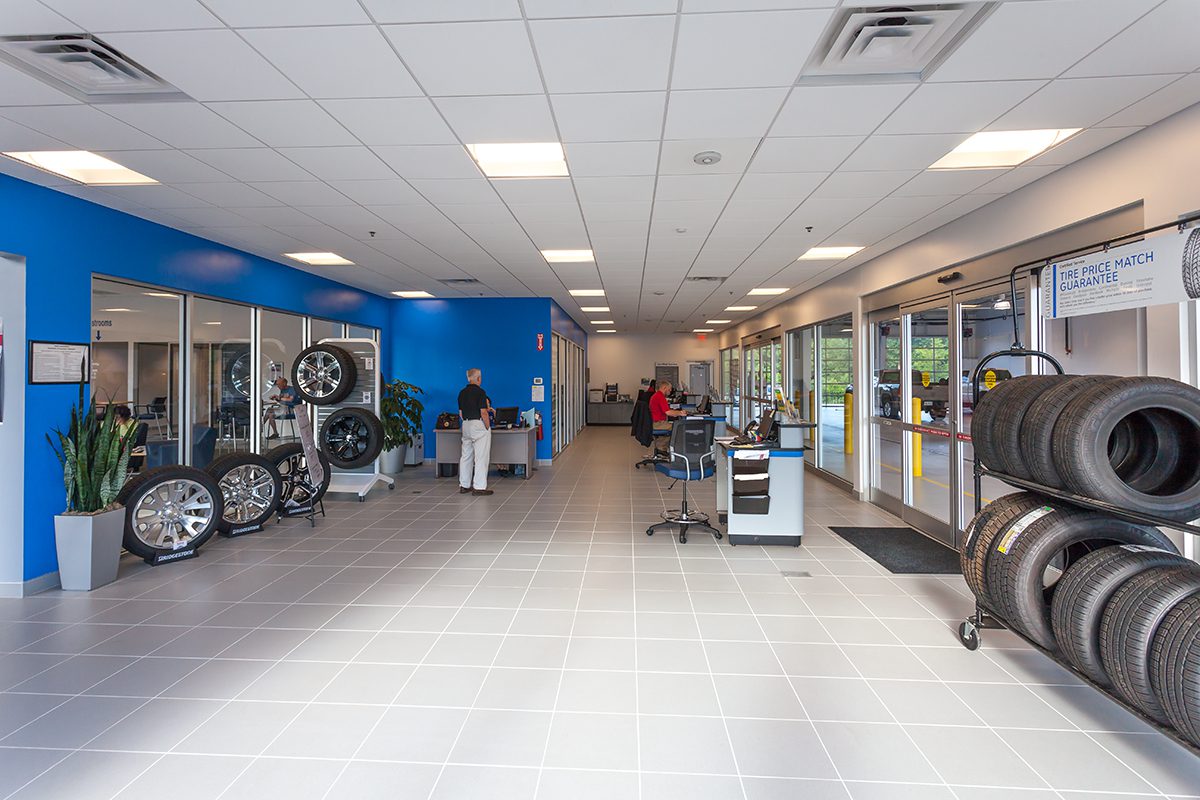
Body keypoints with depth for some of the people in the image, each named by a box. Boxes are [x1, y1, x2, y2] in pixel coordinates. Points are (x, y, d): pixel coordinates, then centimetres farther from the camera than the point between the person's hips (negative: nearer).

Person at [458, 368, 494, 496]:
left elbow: (460, 413, 14)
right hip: (479, 425, -8)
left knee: (466, 456, 12)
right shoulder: (480, 392, -12)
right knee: (481, 457, -5)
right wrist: (488, 427, -8)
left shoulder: (462, 393, 10)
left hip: (466, 425, 8)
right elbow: (483, 412, -16)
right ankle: (479, 487, -5)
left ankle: (464, 485, 17)